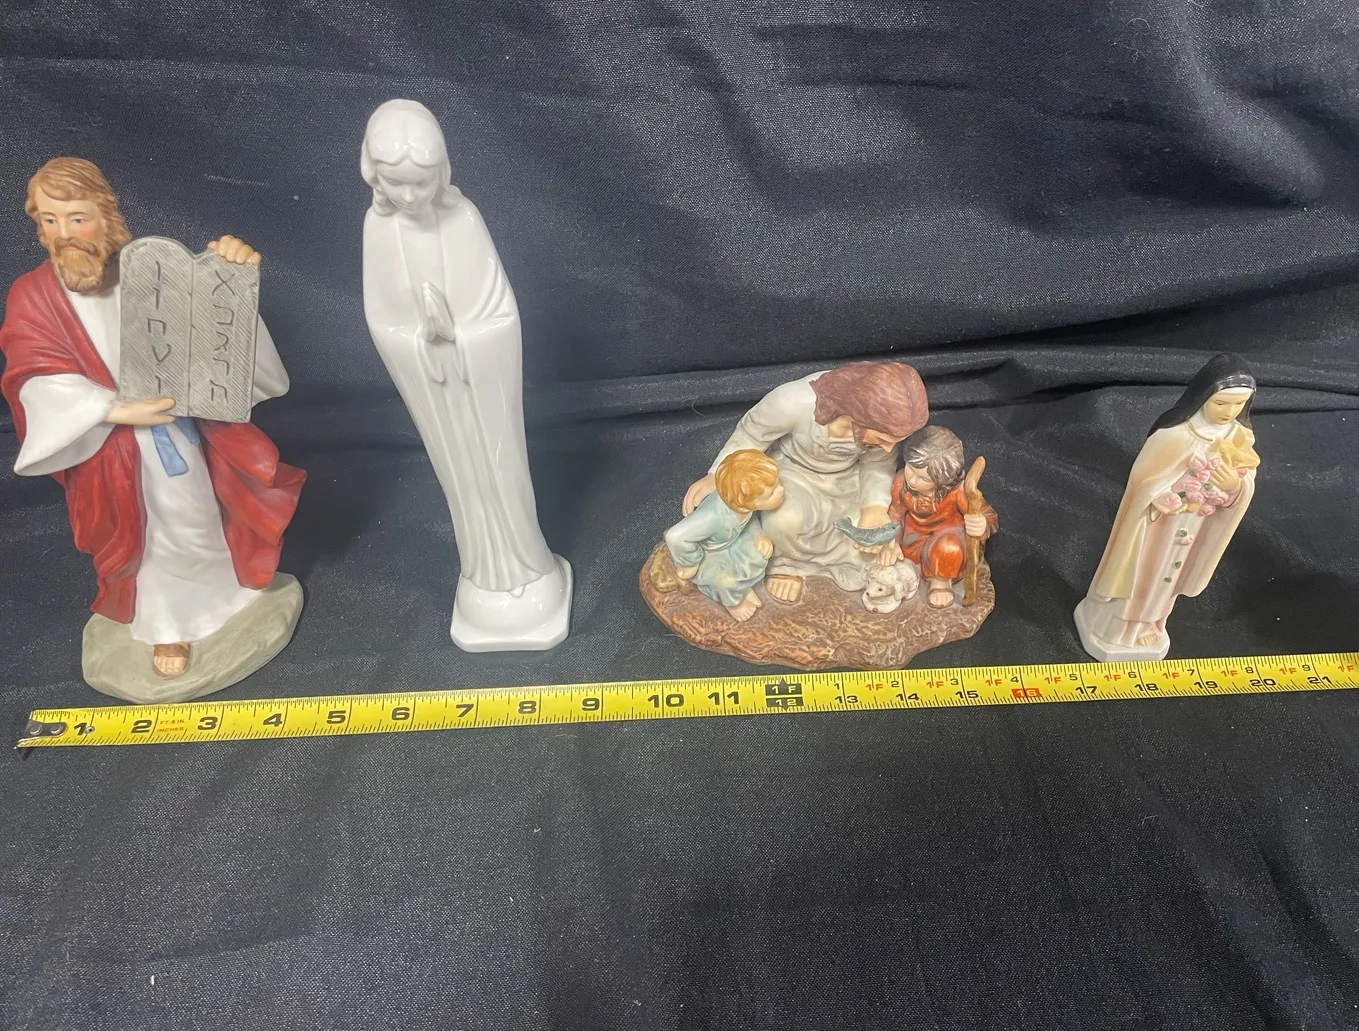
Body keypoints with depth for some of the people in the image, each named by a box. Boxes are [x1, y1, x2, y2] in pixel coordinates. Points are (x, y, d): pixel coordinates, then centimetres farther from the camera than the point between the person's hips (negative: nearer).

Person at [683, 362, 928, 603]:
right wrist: (717, 476, -27)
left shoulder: (886, 416, -28)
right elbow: (750, 435, -16)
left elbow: (879, 462, -7)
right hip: (795, 473, -3)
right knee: (785, 520, -36)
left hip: (848, 479, 3)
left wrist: (876, 506, -23)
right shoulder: (794, 402, -37)